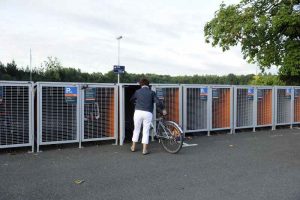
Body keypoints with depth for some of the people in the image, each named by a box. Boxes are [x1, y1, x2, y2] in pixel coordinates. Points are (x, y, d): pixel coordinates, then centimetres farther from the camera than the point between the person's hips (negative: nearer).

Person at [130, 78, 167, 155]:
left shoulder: (137, 92, 7)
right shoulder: (152, 92, 3)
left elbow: (131, 100, 21)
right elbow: (158, 102, -6)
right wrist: (163, 109, 9)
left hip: (138, 112, 1)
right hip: (148, 113, -1)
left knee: (136, 129, 15)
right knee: (146, 131, 5)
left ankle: (133, 147, 24)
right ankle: (144, 149, 6)